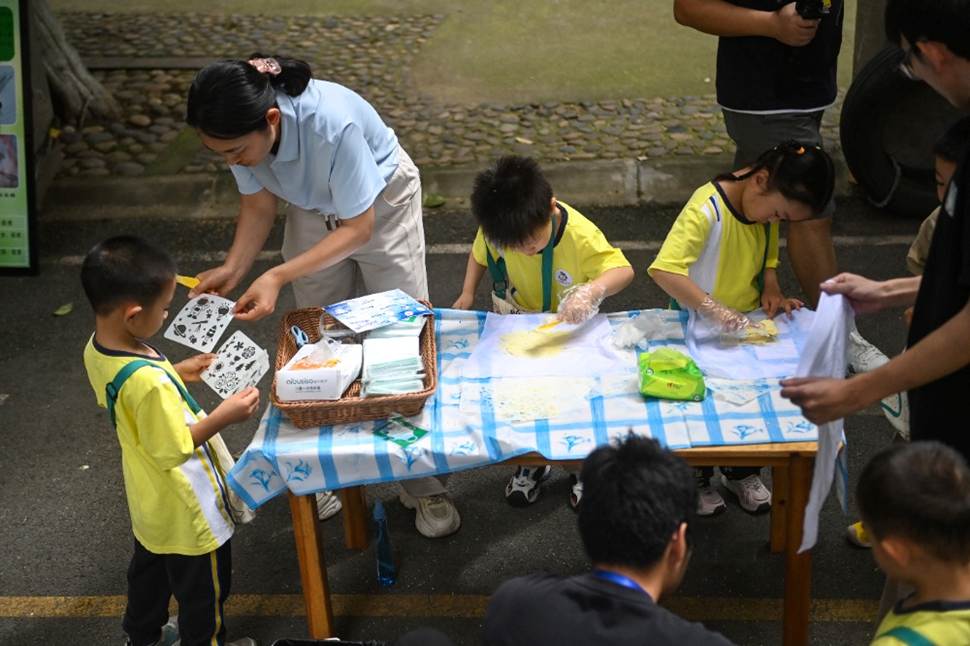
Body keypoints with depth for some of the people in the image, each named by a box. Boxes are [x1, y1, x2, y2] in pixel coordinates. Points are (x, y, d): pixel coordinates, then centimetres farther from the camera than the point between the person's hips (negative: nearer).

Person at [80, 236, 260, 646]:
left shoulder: (97, 349, -13)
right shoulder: (149, 381, -40)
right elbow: (174, 449, -29)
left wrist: (176, 373, 4)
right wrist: (223, 417, -24)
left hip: (150, 501, 9)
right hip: (185, 508, -9)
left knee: (149, 568, 32)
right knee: (203, 589, 18)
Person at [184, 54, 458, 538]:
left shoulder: (332, 124, -42)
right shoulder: (242, 134, -26)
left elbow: (358, 228, -32)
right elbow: (259, 206, -8)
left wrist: (278, 276, -38)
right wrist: (233, 268, -25)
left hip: (381, 204, -4)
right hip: (312, 210, 5)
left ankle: (423, 484, 9)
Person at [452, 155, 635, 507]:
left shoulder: (580, 235, -35)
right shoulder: (496, 229, -22)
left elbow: (623, 269, -33)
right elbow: (480, 253, 0)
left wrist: (592, 291, -53)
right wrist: (467, 294, -13)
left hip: (571, 331, -3)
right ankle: (533, 461, 41)